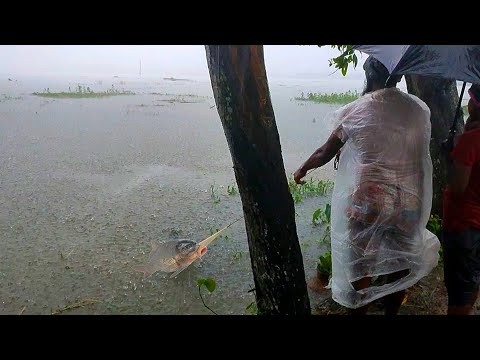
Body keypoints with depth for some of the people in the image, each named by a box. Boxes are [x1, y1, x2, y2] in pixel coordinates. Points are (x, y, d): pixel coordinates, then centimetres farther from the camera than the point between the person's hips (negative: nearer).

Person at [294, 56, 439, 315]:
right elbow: (420, 155, 9)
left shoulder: (356, 110, -10)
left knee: (361, 265, 14)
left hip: (368, 201, -3)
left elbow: (325, 153, -2)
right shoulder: (420, 110, 0)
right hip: (409, 202, 4)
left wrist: (303, 169, 14)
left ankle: (359, 312, 31)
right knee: (400, 263, 21)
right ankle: (392, 311, 40)